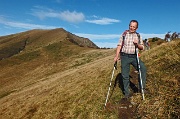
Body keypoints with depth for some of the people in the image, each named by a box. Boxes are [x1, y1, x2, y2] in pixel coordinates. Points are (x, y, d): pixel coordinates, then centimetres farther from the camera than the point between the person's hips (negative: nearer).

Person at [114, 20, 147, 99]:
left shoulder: (138, 36, 9)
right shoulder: (124, 34, 2)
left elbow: (142, 48, 11)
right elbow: (119, 45, -3)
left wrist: (137, 44, -11)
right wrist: (116, 56, -13)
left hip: (134, 56, 2)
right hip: (124, 56, -2)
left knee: (143, 68, -17)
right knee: (125, 75, 2)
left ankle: (141, 87, -1)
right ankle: (126, 92, 16)